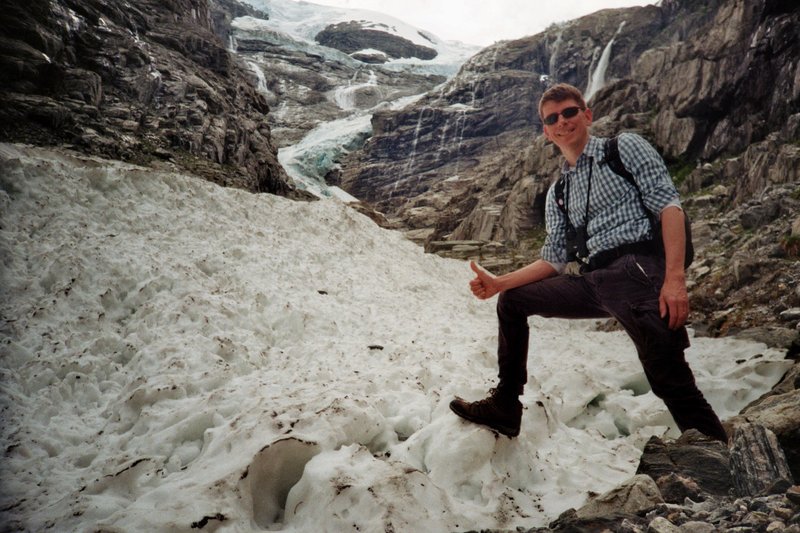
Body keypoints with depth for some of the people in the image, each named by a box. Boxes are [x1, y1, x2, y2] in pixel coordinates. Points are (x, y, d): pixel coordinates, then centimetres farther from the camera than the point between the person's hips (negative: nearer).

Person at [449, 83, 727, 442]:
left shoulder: (626, 147, 7)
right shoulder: (558, 194, 23)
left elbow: (669, 205, -6)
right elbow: (554, 260, 19)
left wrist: (675, 278, -20)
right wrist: (499, 284, 5)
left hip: (639, 268, -7)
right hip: (593, 281, 7)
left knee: (669, 379, -25)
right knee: (512, 300, 11)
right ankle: (504, 409, 15)